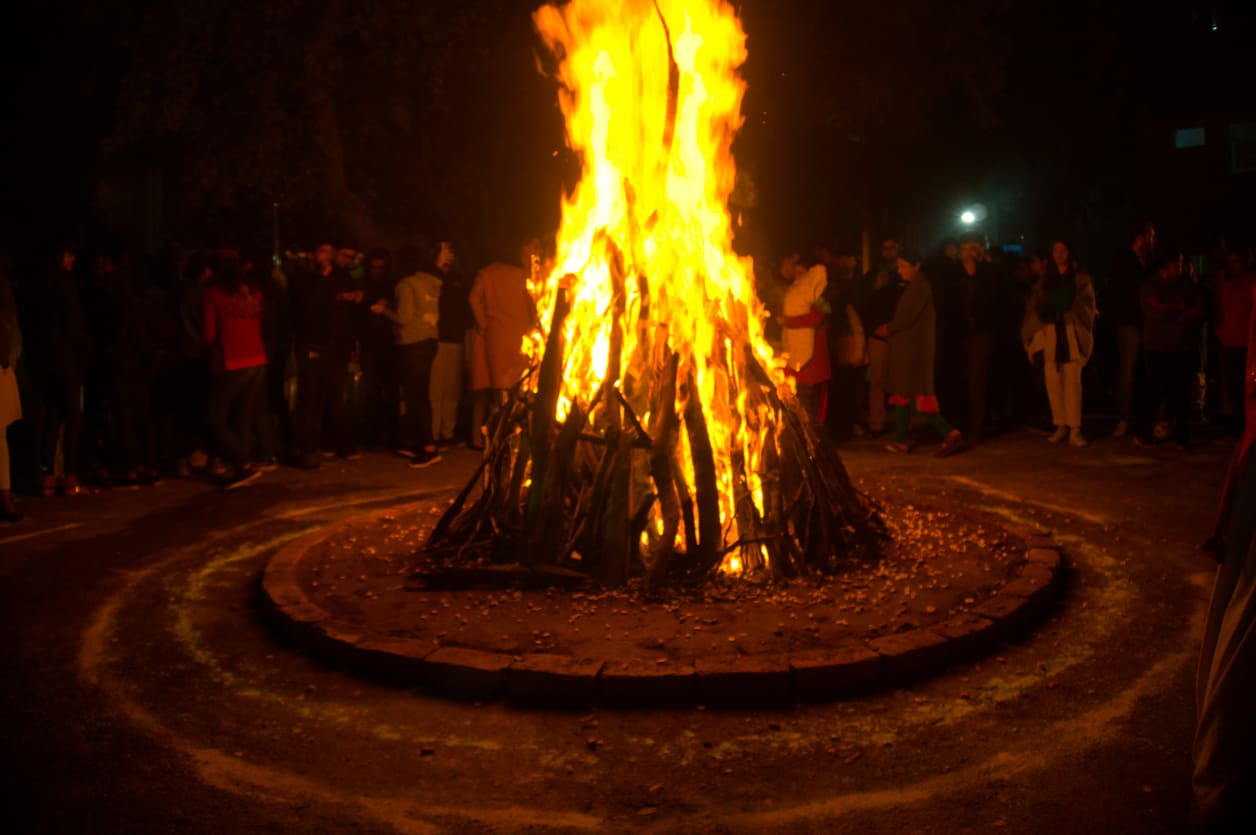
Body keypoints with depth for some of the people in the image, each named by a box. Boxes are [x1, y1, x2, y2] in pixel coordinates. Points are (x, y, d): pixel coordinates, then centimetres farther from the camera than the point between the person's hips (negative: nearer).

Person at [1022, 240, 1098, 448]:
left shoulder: (1081, 279, 14)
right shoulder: (1044, 281, 21)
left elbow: (1087, 306, 3)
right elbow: (1033, 307, 12)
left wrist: (1067, 318, -11)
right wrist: (1046, 319, -5)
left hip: (1072, 334, -2)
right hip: (1049, 334, 2)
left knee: (1072, 381, -12)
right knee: (1053, 382, -6)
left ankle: (1074, 430, -15)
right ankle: (1060, 426, 1)